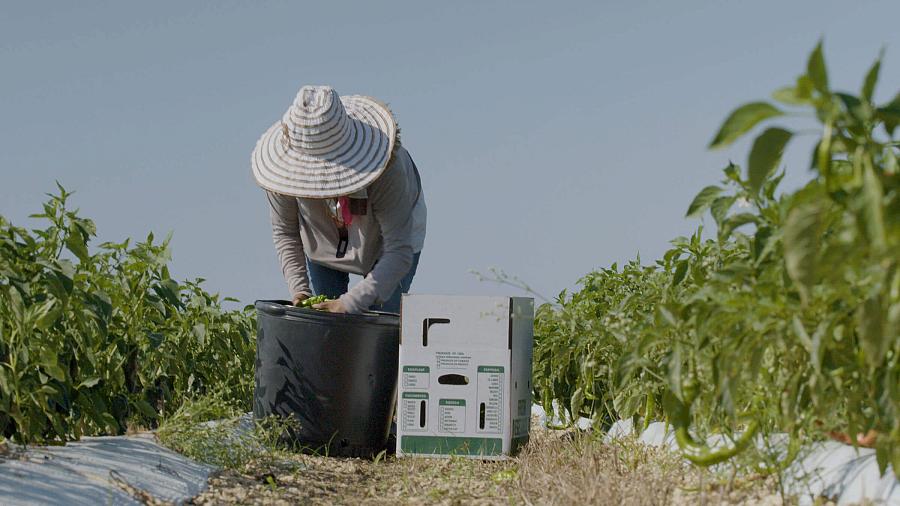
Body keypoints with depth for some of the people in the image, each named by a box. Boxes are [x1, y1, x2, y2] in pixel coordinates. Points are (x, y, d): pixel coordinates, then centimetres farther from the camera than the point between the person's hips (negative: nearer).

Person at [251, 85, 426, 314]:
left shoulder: (386, 168, -43)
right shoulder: (286, 168, -32)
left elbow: (399, 252, -40)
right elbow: (284, 232, -12)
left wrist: (350, 303, -48)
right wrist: (298, 288, -25)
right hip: (324, 245, 3)